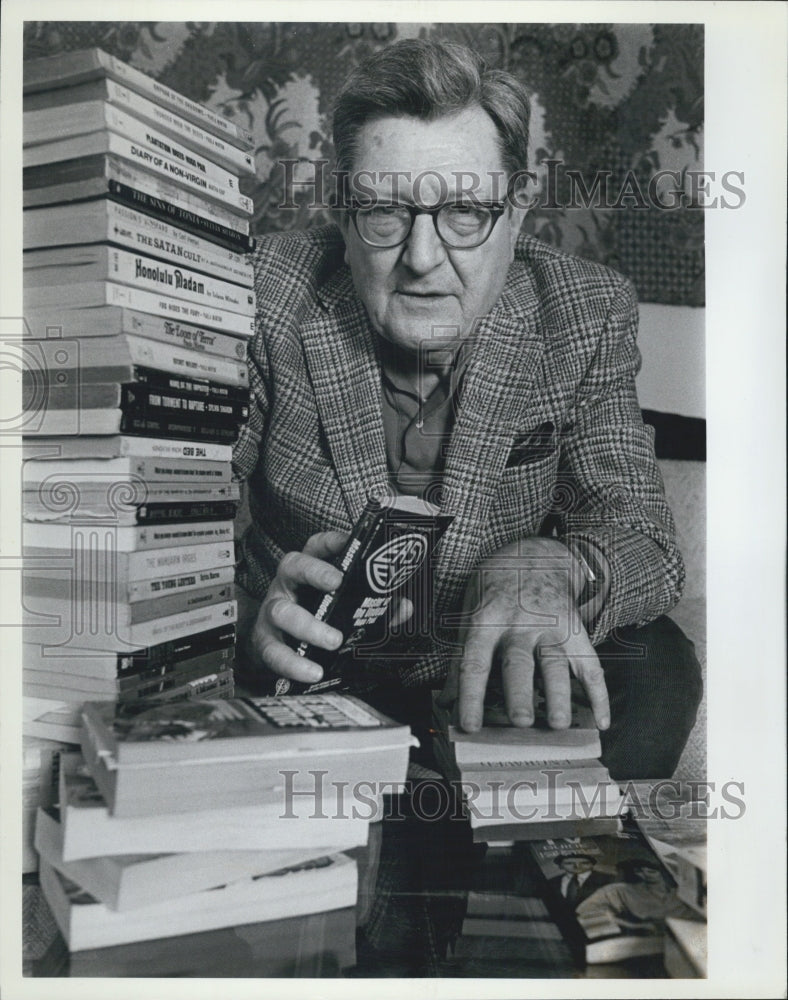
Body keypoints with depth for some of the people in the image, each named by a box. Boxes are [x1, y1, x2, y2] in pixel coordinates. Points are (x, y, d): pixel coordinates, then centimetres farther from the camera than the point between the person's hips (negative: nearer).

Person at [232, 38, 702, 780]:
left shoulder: (588, 316, -9)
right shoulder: (265, 294, -13)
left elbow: (637, 529, -11)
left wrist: (549, 568, -36)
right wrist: (245, 603, -36)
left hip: (492, 684, 1)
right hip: (299, 681, 1)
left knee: (655, 667, -23)